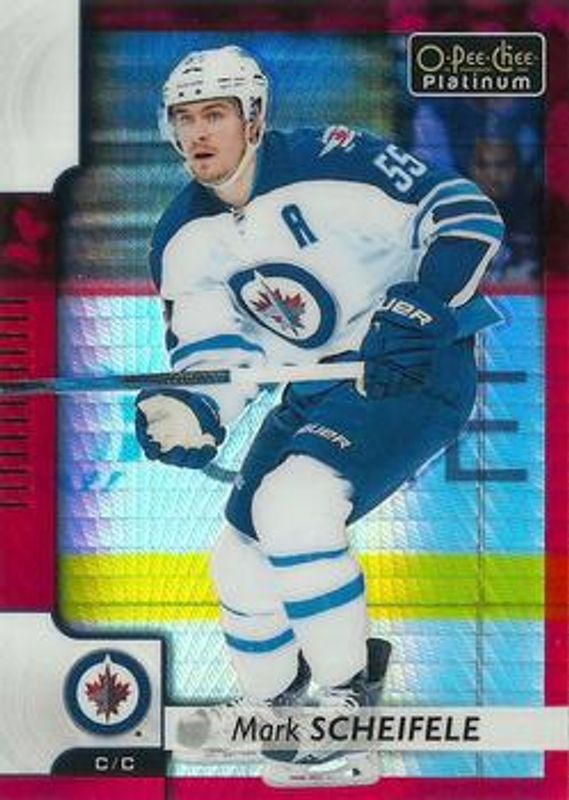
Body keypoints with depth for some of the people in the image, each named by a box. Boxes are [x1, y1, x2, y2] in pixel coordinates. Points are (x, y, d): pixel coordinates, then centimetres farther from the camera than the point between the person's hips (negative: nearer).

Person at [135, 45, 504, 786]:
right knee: (242, 557, 5)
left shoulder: (327, 162, -18)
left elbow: (464, 212, -19)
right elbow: (216, 349, 0)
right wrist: (194, 412, -21)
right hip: (314, 392, 8)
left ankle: (350, 700, -8)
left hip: (417, 370, -7)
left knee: (293, 508, -28)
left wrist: (422, 307, -32)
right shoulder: (184, 241, 2)